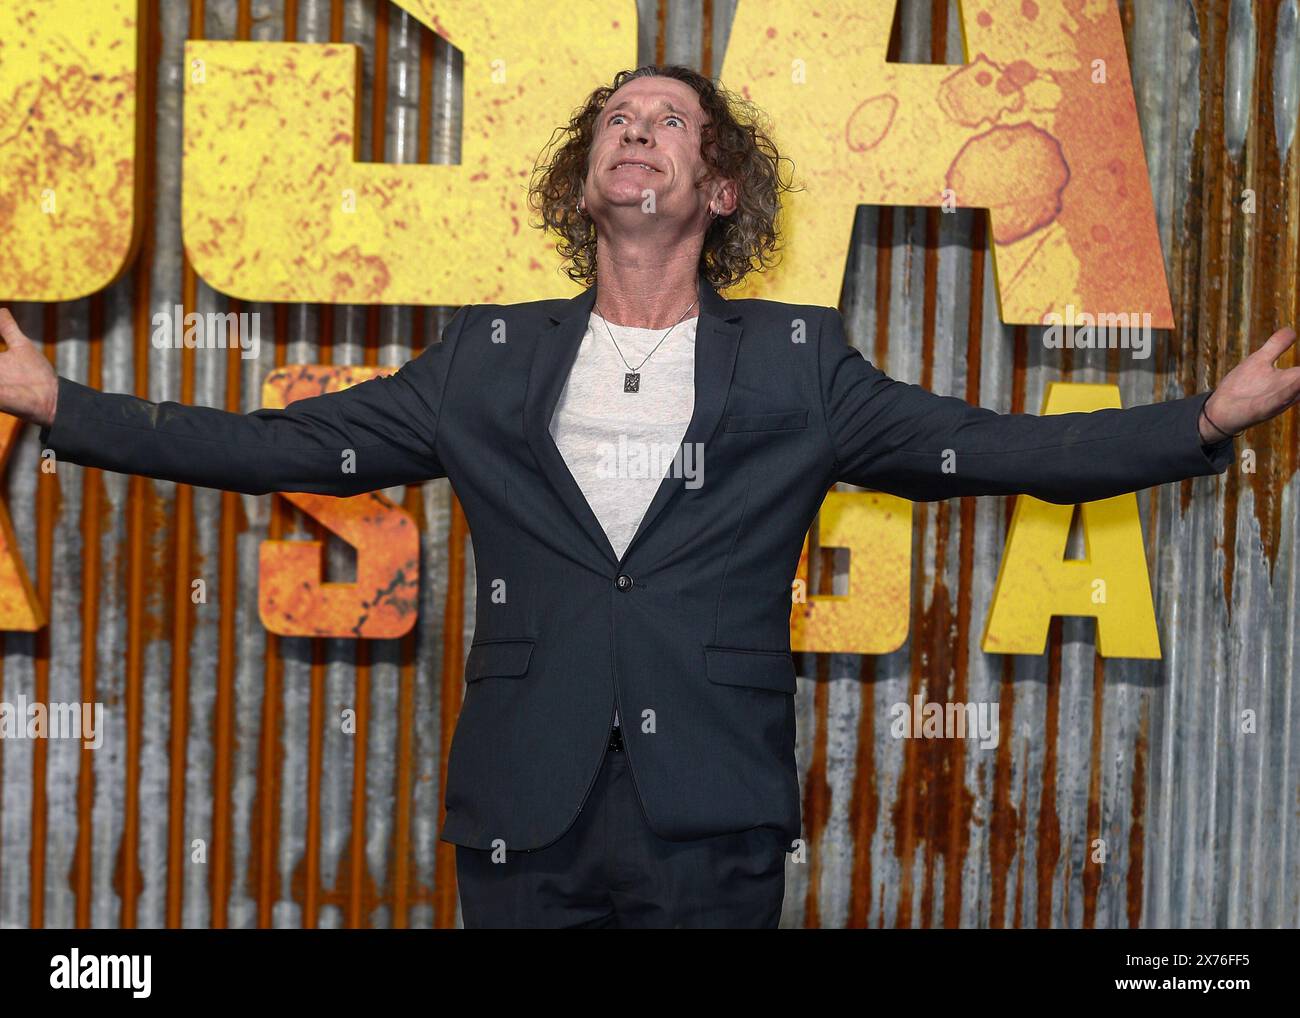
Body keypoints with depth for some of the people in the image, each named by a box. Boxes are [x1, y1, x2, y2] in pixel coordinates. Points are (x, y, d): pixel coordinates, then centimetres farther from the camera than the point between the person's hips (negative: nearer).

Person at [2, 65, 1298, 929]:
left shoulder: (798, 365, 10)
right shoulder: (490, 359, 13)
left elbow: (991, 449, 6)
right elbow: (286, 445, 11)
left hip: (714, 830, -1)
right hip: (525, 825, 1)